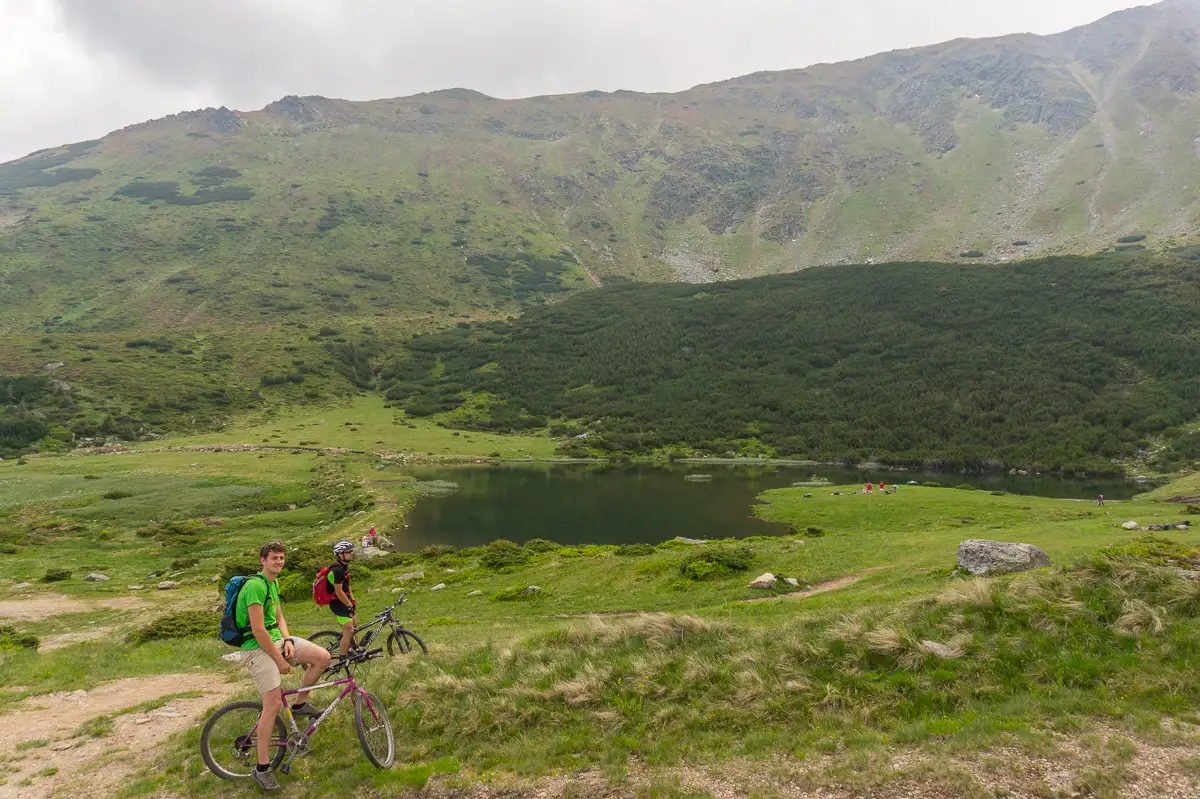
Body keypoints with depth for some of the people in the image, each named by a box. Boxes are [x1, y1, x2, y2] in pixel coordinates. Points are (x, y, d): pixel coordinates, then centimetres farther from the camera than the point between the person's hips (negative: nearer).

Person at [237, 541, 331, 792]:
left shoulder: (274, 583, 10)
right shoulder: (255, 586, -21)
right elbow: (258, 630, -24)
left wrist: (288, 640, -2)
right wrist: (280, 661, -17)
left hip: (277, 640, 9)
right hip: (258, 647, -9)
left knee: (322, 657, -6)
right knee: (274, 704, -13)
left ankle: (300, 704, 15)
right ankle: (262, 769, -2)